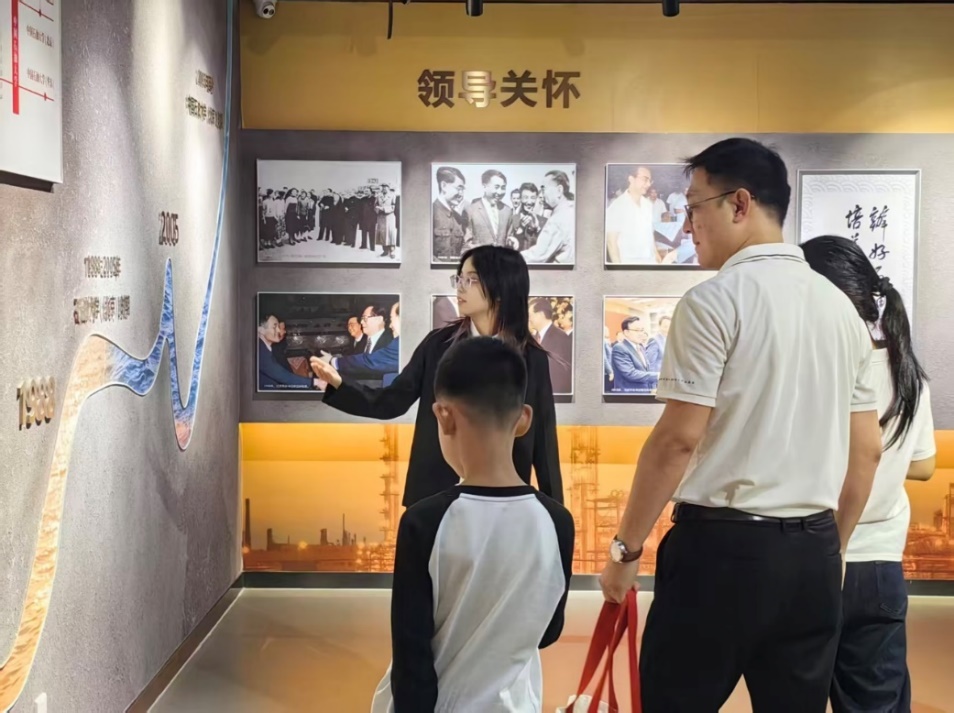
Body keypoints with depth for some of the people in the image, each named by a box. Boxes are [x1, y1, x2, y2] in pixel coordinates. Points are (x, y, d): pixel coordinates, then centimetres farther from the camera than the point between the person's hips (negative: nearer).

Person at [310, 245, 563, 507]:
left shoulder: (532, 360, -4)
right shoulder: (438, 344, 1)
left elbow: (544, 443, 0)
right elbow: (392, 401, 2)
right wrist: (338, 382, -14)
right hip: (435, 493, 2)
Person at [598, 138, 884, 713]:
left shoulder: (714, 301, -10)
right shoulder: (841, 307, 10)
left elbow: (679, 439, -14)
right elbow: (868, 449, 13)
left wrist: (627, 548, -5)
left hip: (722, 544, -6)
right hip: (813, 553, 7)